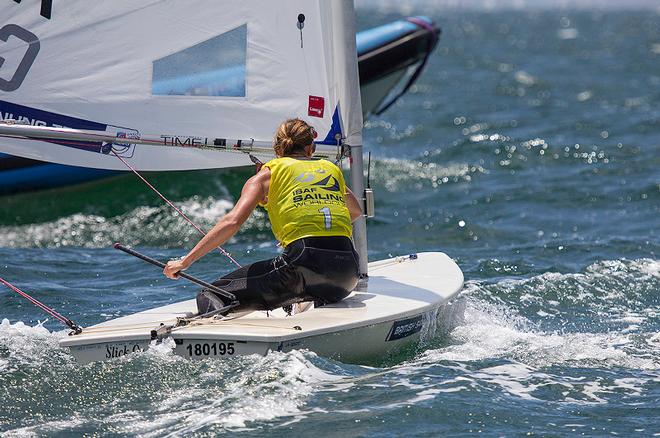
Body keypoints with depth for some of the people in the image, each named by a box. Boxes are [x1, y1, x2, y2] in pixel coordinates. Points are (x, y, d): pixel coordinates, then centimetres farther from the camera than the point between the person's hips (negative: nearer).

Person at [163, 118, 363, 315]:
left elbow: (233, 221, -1)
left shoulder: (268, 173, 12)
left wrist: (185, 261, 1)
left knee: (211, 295, 0)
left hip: (305, 263, -4)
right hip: (347, 275, 4)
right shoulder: (332, 169, 24)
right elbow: (356, 211, 42)